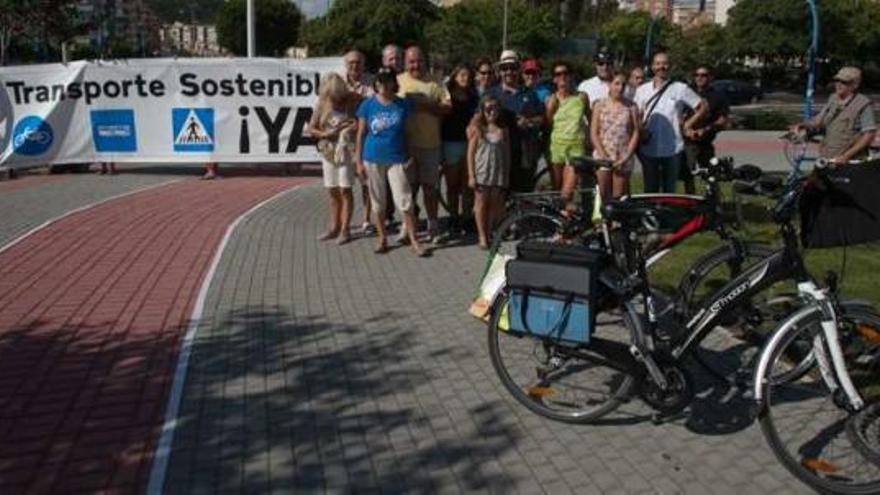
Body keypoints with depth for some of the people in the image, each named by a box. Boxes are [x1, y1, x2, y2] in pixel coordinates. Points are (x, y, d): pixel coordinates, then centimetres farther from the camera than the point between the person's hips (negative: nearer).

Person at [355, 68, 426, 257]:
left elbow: (408, 131, 6)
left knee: (404, 201, -4)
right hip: (373, 159, 1)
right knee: (378, 202, 10)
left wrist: (411, 157, 1)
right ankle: (382, 238, 23)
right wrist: (359, 161, 0)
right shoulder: (368, 105, -1)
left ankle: (414, 240, 3)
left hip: (397, 159, -1)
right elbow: (360, 134, 2)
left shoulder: (402, 105, 0)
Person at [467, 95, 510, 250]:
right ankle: (482, 237, 9)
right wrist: (471, 175, -5)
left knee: (496, 205, 3)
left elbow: (507, 154, 7)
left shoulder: (503, 131, 4)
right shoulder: (478, 129, 0)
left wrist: (507, 176, 4)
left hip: (498, 174, 1)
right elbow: (470, 153, 0)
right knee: (481, 203, 3)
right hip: (482, 173, -1)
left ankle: (490, 233, 16)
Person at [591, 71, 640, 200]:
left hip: (623, 158, 0)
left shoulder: (631, 107, 3)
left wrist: (626, 157, -8)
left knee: (619, 197, -1)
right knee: (604, 196, 1)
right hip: (602, 157, 1)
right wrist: (604, 156, -9)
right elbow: (593, 133, 2)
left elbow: (635, 133, 2)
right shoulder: (600, 105, 5)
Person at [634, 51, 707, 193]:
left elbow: (702, 106, 9)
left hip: (673, 150, -1)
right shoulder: (642, 90, 8)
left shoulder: (680, 89, 3)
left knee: (669, 191, 7)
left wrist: (688, 124, 1)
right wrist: (640, 131, -6)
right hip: (649, 149, 1)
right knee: (650, 190, 5)